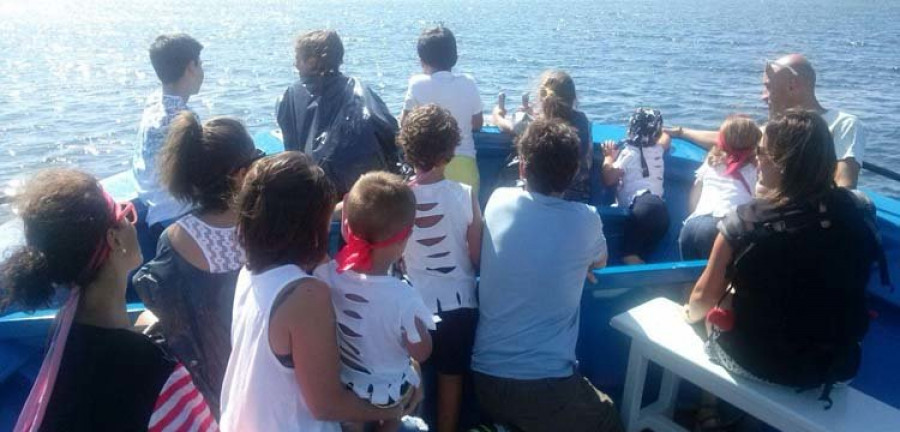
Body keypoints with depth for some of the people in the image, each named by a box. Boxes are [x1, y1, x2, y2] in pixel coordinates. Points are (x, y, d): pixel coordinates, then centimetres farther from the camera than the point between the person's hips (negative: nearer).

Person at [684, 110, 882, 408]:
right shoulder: (860, 212, -13)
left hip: (758, 362, -4)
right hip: (837, 365, 4)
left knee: (717, 302, 24)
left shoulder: (746, 222, -24)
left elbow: (704, 297, -11)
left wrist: (691, 313, 10)